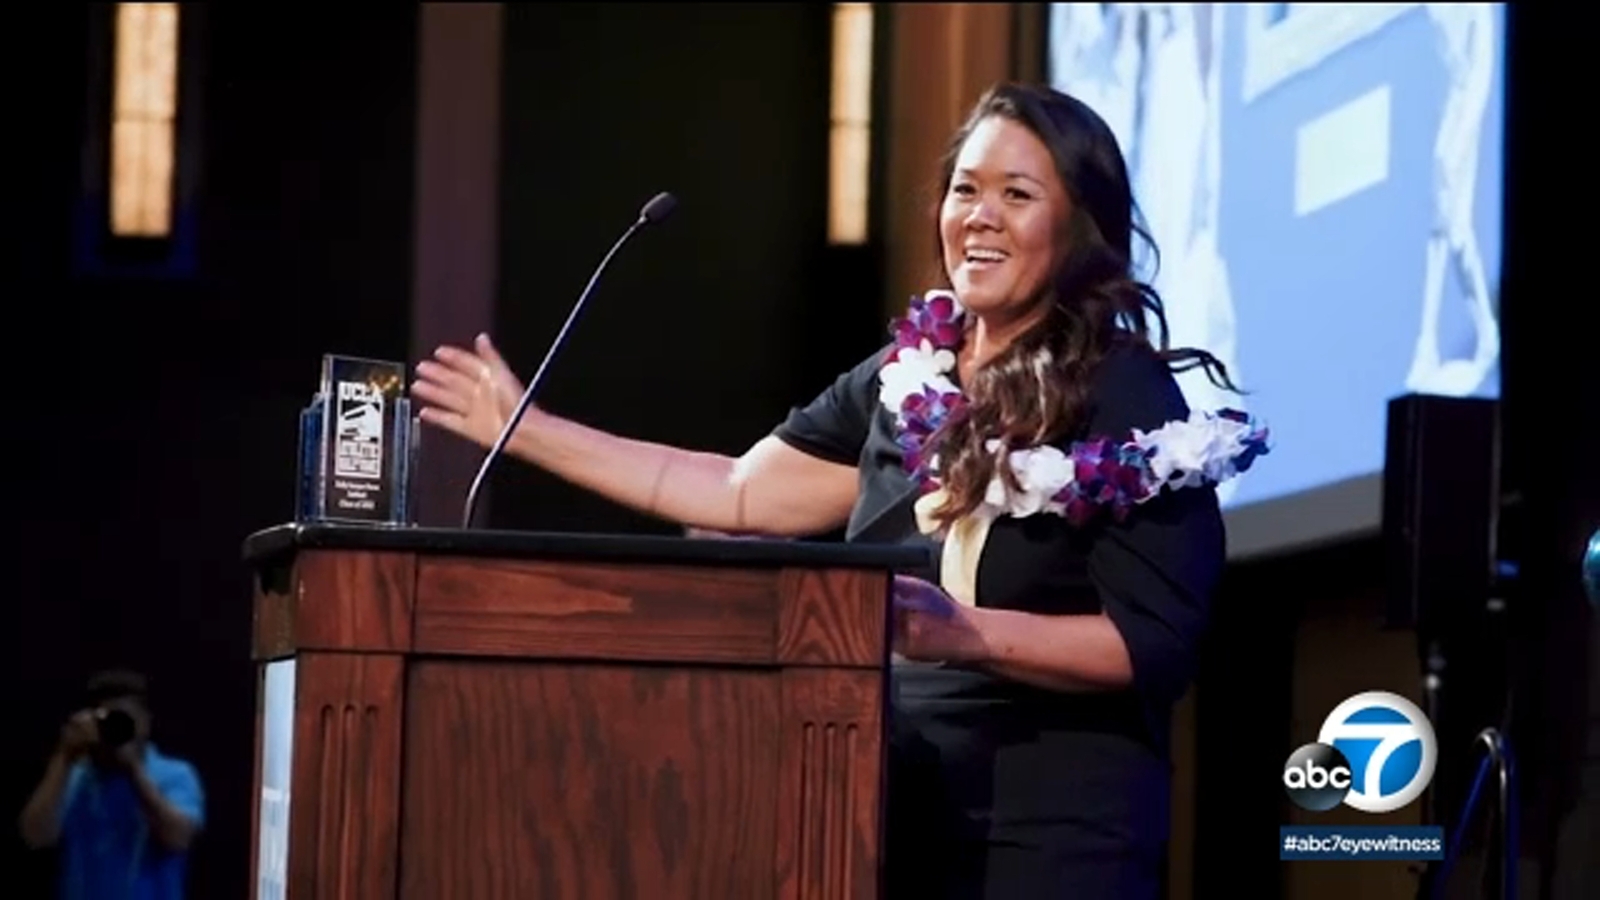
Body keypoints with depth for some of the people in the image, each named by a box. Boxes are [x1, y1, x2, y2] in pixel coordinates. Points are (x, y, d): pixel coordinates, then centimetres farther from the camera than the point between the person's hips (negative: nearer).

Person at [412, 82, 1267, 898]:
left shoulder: (1129, 401, -10)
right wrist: (529, 430, 13)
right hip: (895, 809, 6)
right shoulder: (908, 373, 8)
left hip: (1048, 831, -6)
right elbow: (740, 492, 13)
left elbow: (1156, 644, -15)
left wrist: (964, 633, -28)